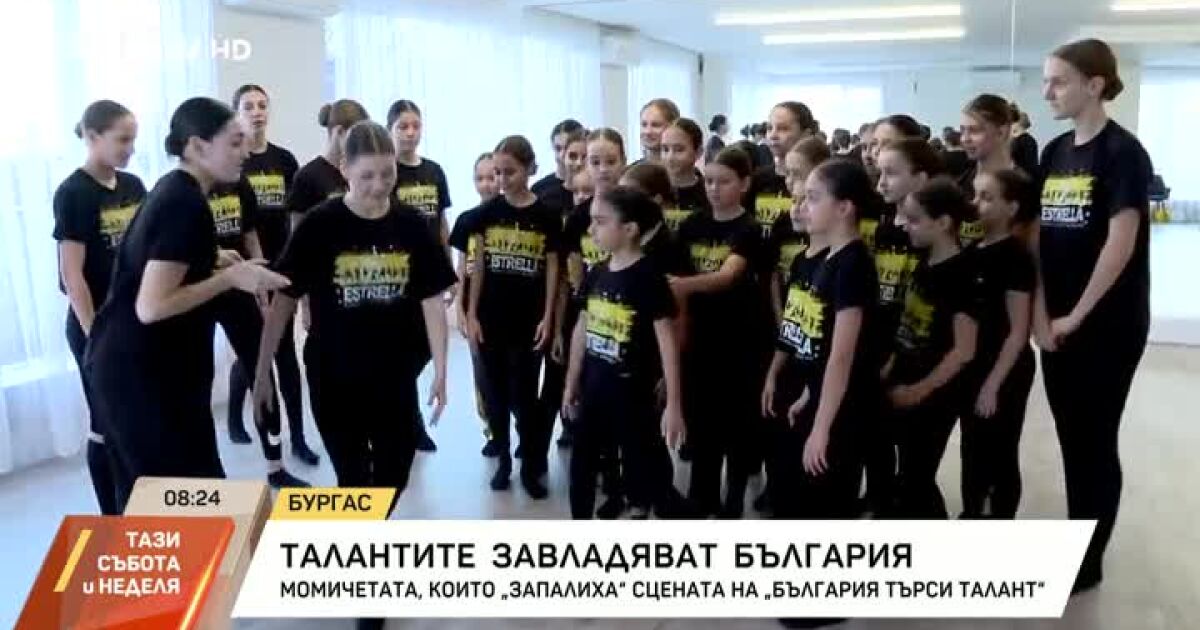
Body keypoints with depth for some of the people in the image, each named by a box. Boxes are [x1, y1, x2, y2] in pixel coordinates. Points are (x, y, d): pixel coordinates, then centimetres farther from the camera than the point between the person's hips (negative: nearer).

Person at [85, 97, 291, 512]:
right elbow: (151, 306, -24)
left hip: (124, 364, 10)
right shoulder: (186, 204, -19)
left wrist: (217, 268, 9)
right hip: (143, 373, -10)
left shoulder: (173, 191, 10)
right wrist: (229, 278, -20)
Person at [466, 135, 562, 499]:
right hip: (491, 319, 2)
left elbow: (552, 268, -1)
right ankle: (503, 460, 25)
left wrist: (548, 318, -6)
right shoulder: (487, 212, 1)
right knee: (495, 394, 10)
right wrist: (471, 313, 0)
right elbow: (479, 265, 4)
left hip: (529, 321, -2)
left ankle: (531, 467, 16)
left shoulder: (546, 216, -4)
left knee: (524, 396, 2)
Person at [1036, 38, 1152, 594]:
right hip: (1055, 324, 6)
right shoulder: (1054, 153, 8)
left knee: (1095, 442, 4)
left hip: (1108, 324, -6)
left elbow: (1121, 242, -18)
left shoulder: (1122, 152, -11)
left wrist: (1077, 315, -14)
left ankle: (1088, 562, 18)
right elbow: (1039, 237, 7)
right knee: (1071, 438, 14)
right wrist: (1041, 313, -2)